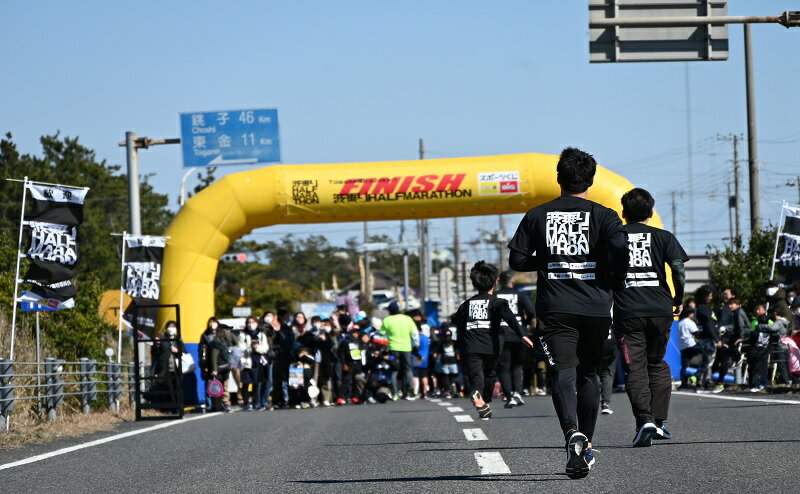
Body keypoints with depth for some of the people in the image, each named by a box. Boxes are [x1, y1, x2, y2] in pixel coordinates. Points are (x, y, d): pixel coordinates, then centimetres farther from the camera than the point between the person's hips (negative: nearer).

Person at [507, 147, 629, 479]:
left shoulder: (537, 216, 6)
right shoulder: (603, 216, 0)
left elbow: (517, 260, 4)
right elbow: (620, 250, -15)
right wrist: (615, 282, 4)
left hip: (554, 309, 0)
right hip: (595, 308, 0)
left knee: (563, 374, -9)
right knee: (588, 374, 16)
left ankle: (573, 434, -34)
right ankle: (586, 446, 21)